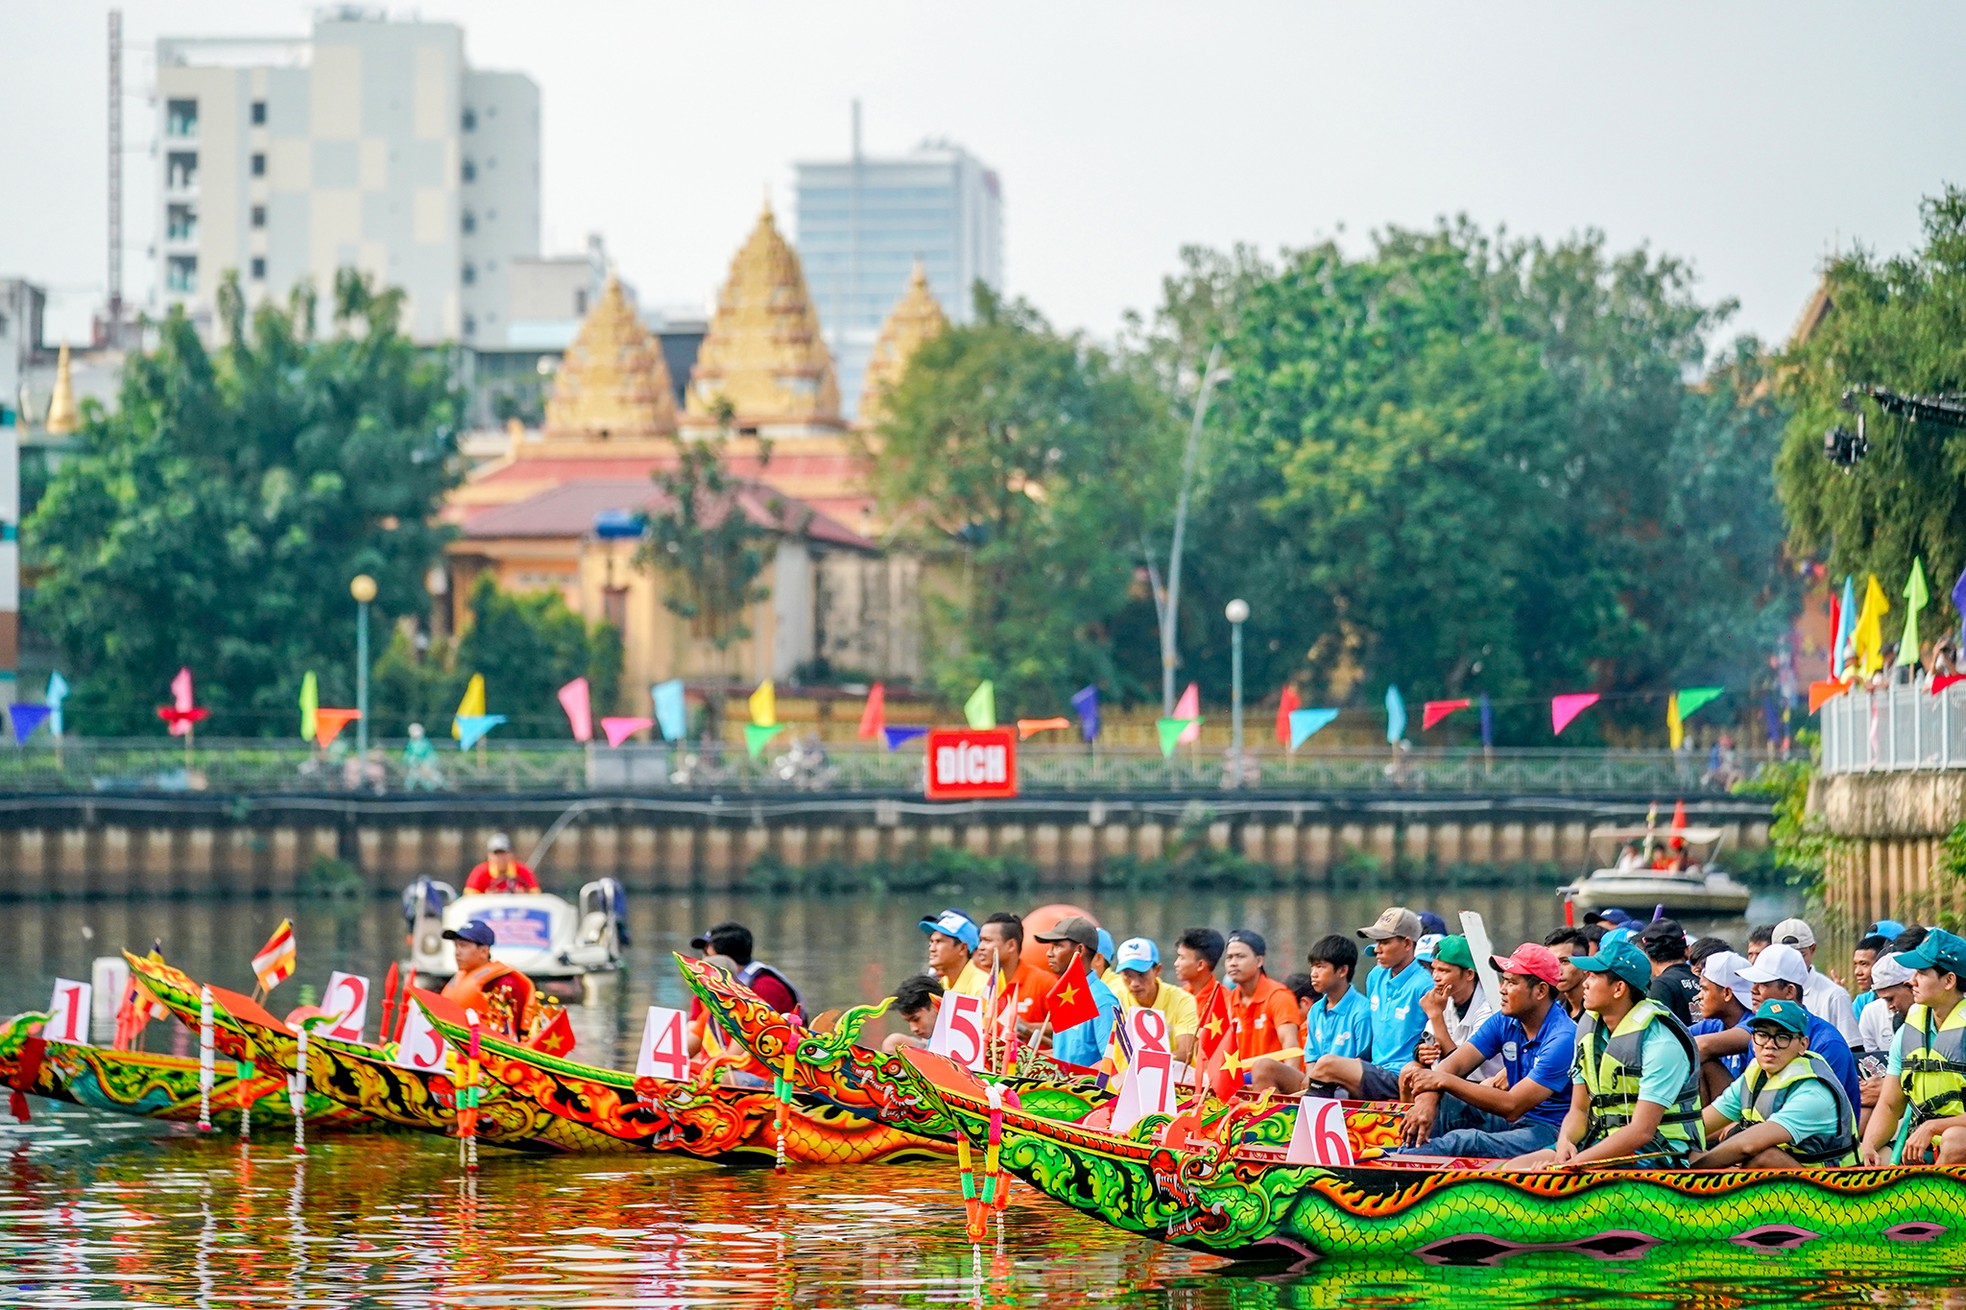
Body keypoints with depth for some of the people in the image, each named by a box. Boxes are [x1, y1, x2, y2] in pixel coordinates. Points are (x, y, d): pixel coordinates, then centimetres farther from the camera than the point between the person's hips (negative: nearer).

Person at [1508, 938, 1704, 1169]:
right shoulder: (1589, 1027, 9)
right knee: (1516, 1168, -12)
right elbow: (1579, 1110, 12)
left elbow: (1642, 1131, -23)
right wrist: (1565, 1142, -12)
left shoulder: (1660, 1042, -17)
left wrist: (1573, 1164, -28)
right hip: (1605, 1142, 8)